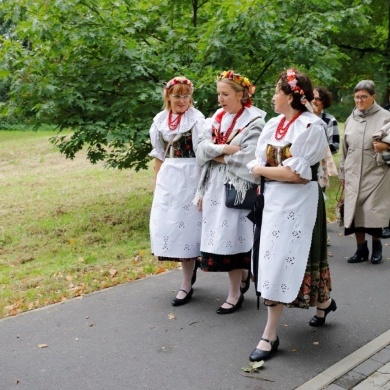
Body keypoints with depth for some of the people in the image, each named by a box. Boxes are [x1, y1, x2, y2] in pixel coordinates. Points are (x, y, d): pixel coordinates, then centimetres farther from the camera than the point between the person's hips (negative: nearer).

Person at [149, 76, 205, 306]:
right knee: (164, 223, 7)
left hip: (189, 177, -6)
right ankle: (191, 262, 32)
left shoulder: (196, 119, -8)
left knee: (185, 224, -3)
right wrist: (157, 180, 15)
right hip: (167, 178, 6)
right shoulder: (160, 119, 8)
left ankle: (187, 285, 9)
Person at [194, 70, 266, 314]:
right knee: (219, 237, 9)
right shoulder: (217, 118, 11)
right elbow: (202, 147, 2)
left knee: (231, 237, -3)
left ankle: (235, 294, 11)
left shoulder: (254, 121, -7)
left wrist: (215, 154, -7)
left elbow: (246, 159, -16)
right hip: (215, 186, 6)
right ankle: (243, 274, 32)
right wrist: (226, 149, -15)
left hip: (237, 187, -6)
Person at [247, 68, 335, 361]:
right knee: (274, 260, 16)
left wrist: (261, 170, -9)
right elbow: (259, 163, 7)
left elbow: (295, 173, -19)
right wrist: (266, 170, -12)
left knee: (282, 261, -5)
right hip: (274, 200, 8)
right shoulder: (273, 125, 8)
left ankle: (270, 335, 4)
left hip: (298, 203, -8)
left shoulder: (311, 126, -14)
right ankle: (323, 302, 41)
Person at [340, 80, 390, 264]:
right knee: (354, 211, 2)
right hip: (353, 174, 4)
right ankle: (361, 248, 15)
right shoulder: (350, 119, 11)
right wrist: (343, 173, 15)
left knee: (373, 211, -4)